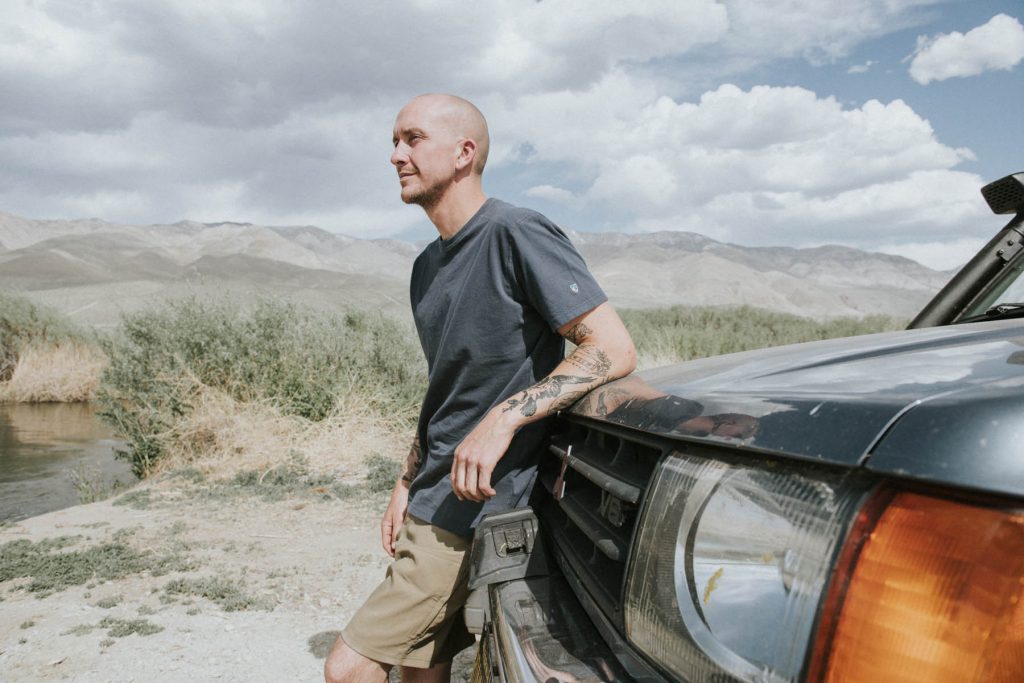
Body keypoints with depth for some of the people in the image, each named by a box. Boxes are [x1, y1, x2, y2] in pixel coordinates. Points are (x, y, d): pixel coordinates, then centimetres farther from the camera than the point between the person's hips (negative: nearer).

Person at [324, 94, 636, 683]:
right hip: (432, 506, 8)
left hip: (476, 511, -8)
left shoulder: (515, 235, -14)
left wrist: (504, 418, -27)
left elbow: (615, 349, -20)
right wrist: (406, 486, 13)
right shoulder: (429, 266, 13)